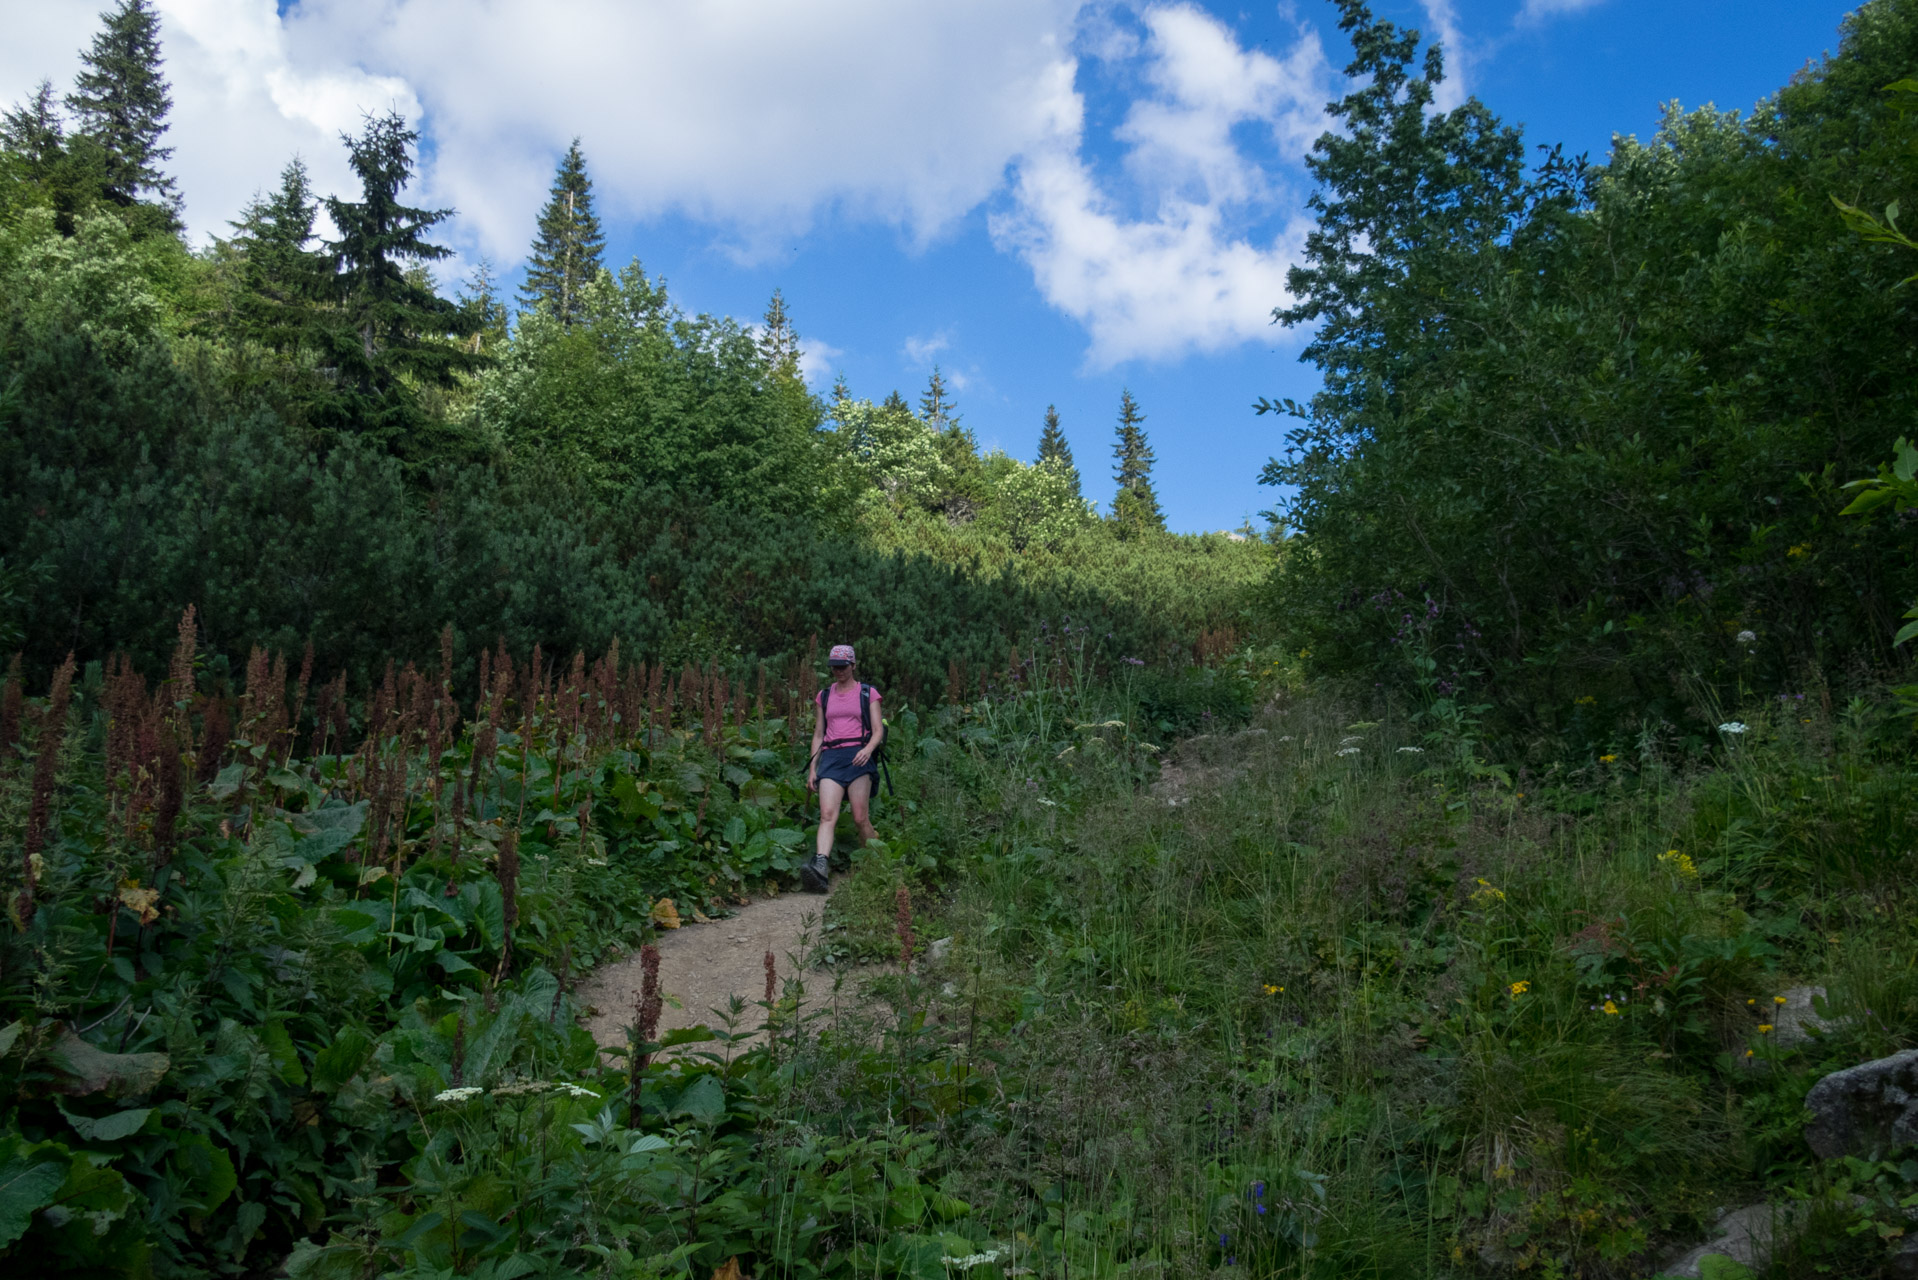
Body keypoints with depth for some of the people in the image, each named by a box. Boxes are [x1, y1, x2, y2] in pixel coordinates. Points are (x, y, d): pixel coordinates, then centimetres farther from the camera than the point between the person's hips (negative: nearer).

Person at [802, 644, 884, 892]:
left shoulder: (868, 694, 9)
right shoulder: (824, 696, 18)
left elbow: (878, 731, 3)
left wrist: (868, 749, -18)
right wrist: (812, 768, 13)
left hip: (858, 757, -2)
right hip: (831, 757, 2)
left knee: (860, 818, -8)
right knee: (827, 814, -17)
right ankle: (820, 867, -34)